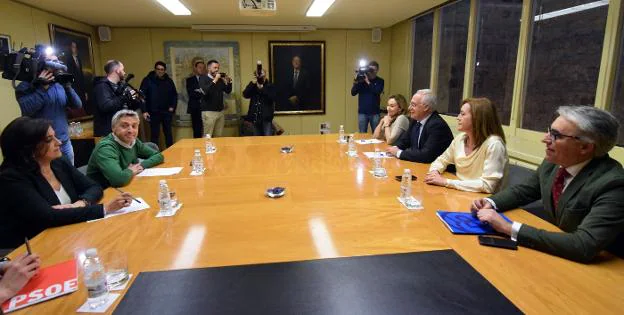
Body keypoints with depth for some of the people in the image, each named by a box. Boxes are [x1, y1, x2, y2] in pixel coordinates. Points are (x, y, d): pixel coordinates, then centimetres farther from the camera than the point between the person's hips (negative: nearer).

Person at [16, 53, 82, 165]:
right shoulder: (26, 86, -4)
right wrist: (43, 87, -19)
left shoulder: (60, 86, 10)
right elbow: (27, 110, -19)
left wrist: (67, 86, -13)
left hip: (65, 142, 5)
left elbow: (77, 105, 0)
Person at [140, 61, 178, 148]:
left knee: (168, 133, 12)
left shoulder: (169, 81, 7)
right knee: (155, 134, 2)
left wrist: (173, 107, 4)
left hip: (167, 112, 3)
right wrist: (144, 111, -12)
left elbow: (174, 95, 16)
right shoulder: (148, 80, -3)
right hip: (154, 112, -3)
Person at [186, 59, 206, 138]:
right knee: (197, 131, 1)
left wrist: (198, 92, -9)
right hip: (195, 108, 0)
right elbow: (191, 93, -4)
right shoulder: (190, 80, 9)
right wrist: (202, 94, -9)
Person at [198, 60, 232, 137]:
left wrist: (229, 82, -2)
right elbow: (205, 91, -19)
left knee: (218, 136, 4)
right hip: (209, 112, -5)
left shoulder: (220, 79, 12)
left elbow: (228, 91, 15)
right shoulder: (203, 79, -2)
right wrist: (215, 80, -19)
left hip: (220, 111, 5)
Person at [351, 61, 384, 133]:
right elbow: (353, 93, -1)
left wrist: (368, 82, -18)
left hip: (375, 113, 0)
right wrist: (356, 83, -16)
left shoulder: (380, 81, 4)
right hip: (362, 112, 0)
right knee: (362, 134, 5)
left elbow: (378, 91, -15)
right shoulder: (361, 79, 4)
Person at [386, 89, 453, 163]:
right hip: (418, 165, 7)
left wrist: (399, 153, -20)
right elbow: (404, 140, 14)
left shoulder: (437, 125, -20)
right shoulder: (416, 120, 2)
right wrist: (396, 149, -7)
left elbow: (426, 155, -27)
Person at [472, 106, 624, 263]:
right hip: (555, 253, 5)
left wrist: (510, 228, -34)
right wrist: (490, 202, -11)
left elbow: (584, 246, -33)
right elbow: (523, 190, 9)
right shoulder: (553, 163, -7)